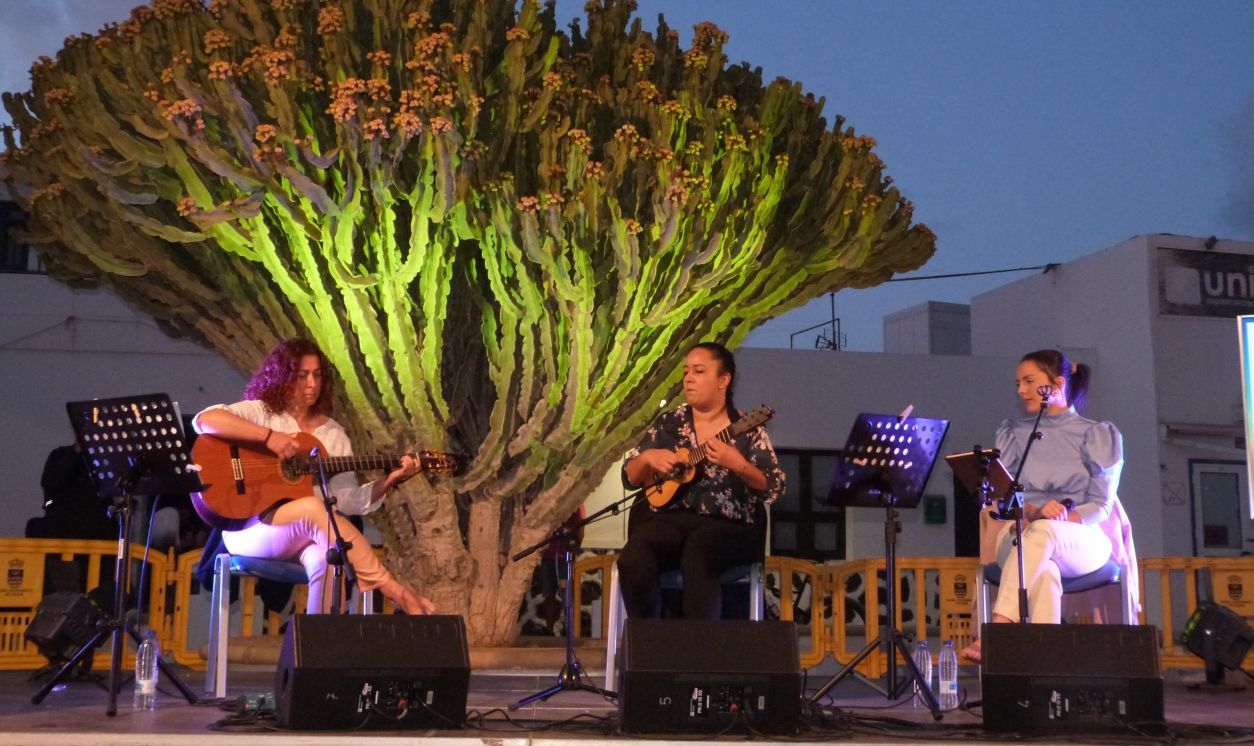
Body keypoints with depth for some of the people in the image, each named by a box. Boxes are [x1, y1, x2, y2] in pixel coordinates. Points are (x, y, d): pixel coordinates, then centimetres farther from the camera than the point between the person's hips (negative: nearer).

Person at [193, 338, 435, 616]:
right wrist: (268, 435, -21)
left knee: (327, 559, -36)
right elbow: (205, 420, -16)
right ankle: (394, 591, -33)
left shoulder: (333, 433, 16)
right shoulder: (260, 412, 4)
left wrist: (390, 480, -6)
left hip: (306, 536, 3)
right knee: (314, 508, -35)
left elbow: (349, 500, 9)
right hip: (250, 528, -3)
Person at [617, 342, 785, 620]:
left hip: (727, 526, -3)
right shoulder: (669, 423, 14)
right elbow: (630, 478, 15)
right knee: (632, 560, -29)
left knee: (697, 559, -38)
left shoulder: (747, 429, 5)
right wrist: (646, 458, -7)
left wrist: (738, 465, -18)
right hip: (673, 518, 3)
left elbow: (773, 489, -2)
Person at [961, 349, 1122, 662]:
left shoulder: (1097, 435, 12)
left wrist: (1058, 521, -18)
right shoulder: (1012, 433, 18)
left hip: (1082, 539, -1)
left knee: (1041, 532, -39)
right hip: (1018, 533, 2)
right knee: (1044, 572, -37)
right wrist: (1032, 511, -17)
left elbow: (1101, 506, 2)